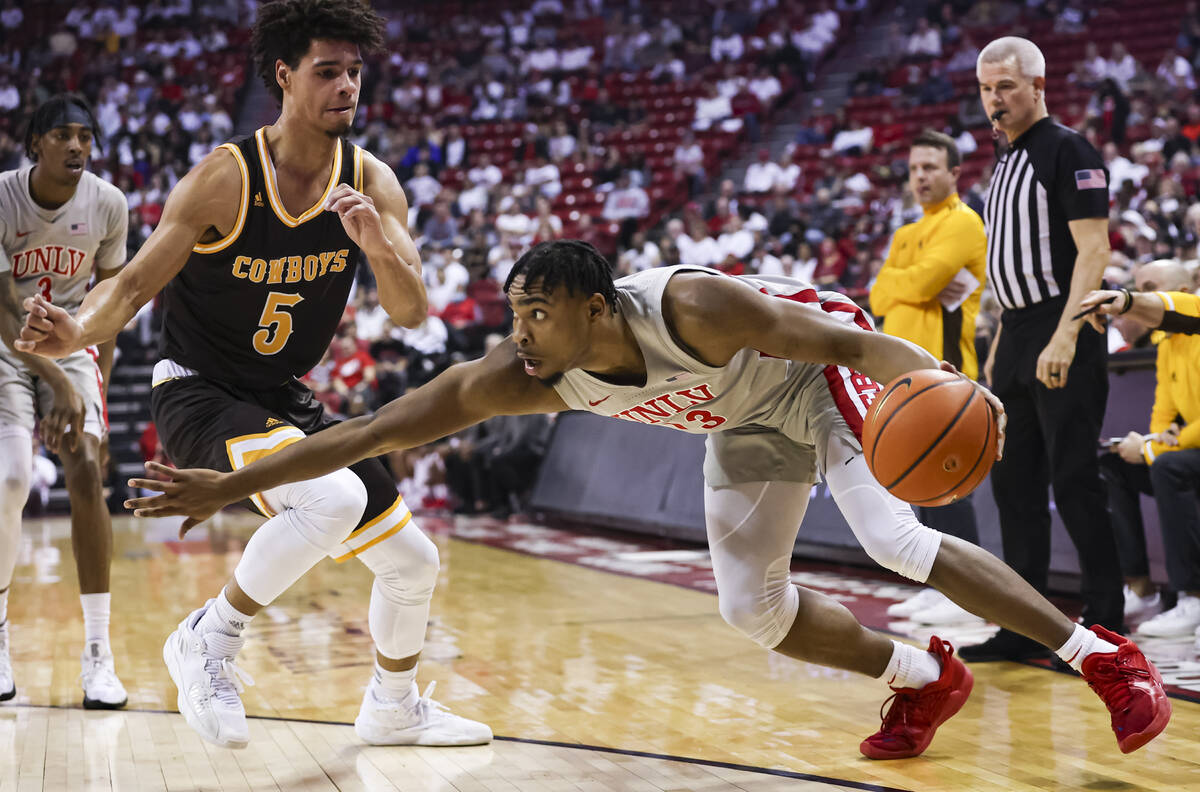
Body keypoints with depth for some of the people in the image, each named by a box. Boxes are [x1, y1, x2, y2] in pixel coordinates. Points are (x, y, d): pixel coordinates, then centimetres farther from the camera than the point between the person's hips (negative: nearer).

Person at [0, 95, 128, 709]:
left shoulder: (108, 204, -11)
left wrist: (98, 380, -4)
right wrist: (60, 385, -32)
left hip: (72, 342, 2)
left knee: (87, 474, -15)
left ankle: (97, 653, -11)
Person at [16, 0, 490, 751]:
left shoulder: (372, 183, -4)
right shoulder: (224, 179, -18)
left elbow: (411, 312, -9)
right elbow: (137, 282, -15)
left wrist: (380, 247, -31)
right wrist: (77, 331, -36)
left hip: (284, 400, 6)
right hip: (199, 392, -6)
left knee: (414, 562, 9)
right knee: (333, 499, -34)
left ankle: (394, 709, 36)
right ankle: (209, 639, -12)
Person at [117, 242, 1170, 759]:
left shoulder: (691, 307, -40)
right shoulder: (520, 378, -27)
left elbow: (836, 336, -31)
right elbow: (374, 432, -28)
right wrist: (230, 485, -30)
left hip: (821, 369, -5)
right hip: (748, 425, 6)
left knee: (896, 541, -22)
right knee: (752, 607, -4)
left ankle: (1106, 656, -11)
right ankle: (926, 679, 16)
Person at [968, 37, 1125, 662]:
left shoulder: (1068, 150, -8)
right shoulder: (1007, 163, 18)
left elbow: (1093, 248, -16)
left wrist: (1064, 336, -24)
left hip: (1062, 338, -9)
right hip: (1017, 336, 9)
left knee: (1073, 480, -8)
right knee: (1014, 484, 9)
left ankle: (1104, 626, 0)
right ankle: (1024, 626, 16)